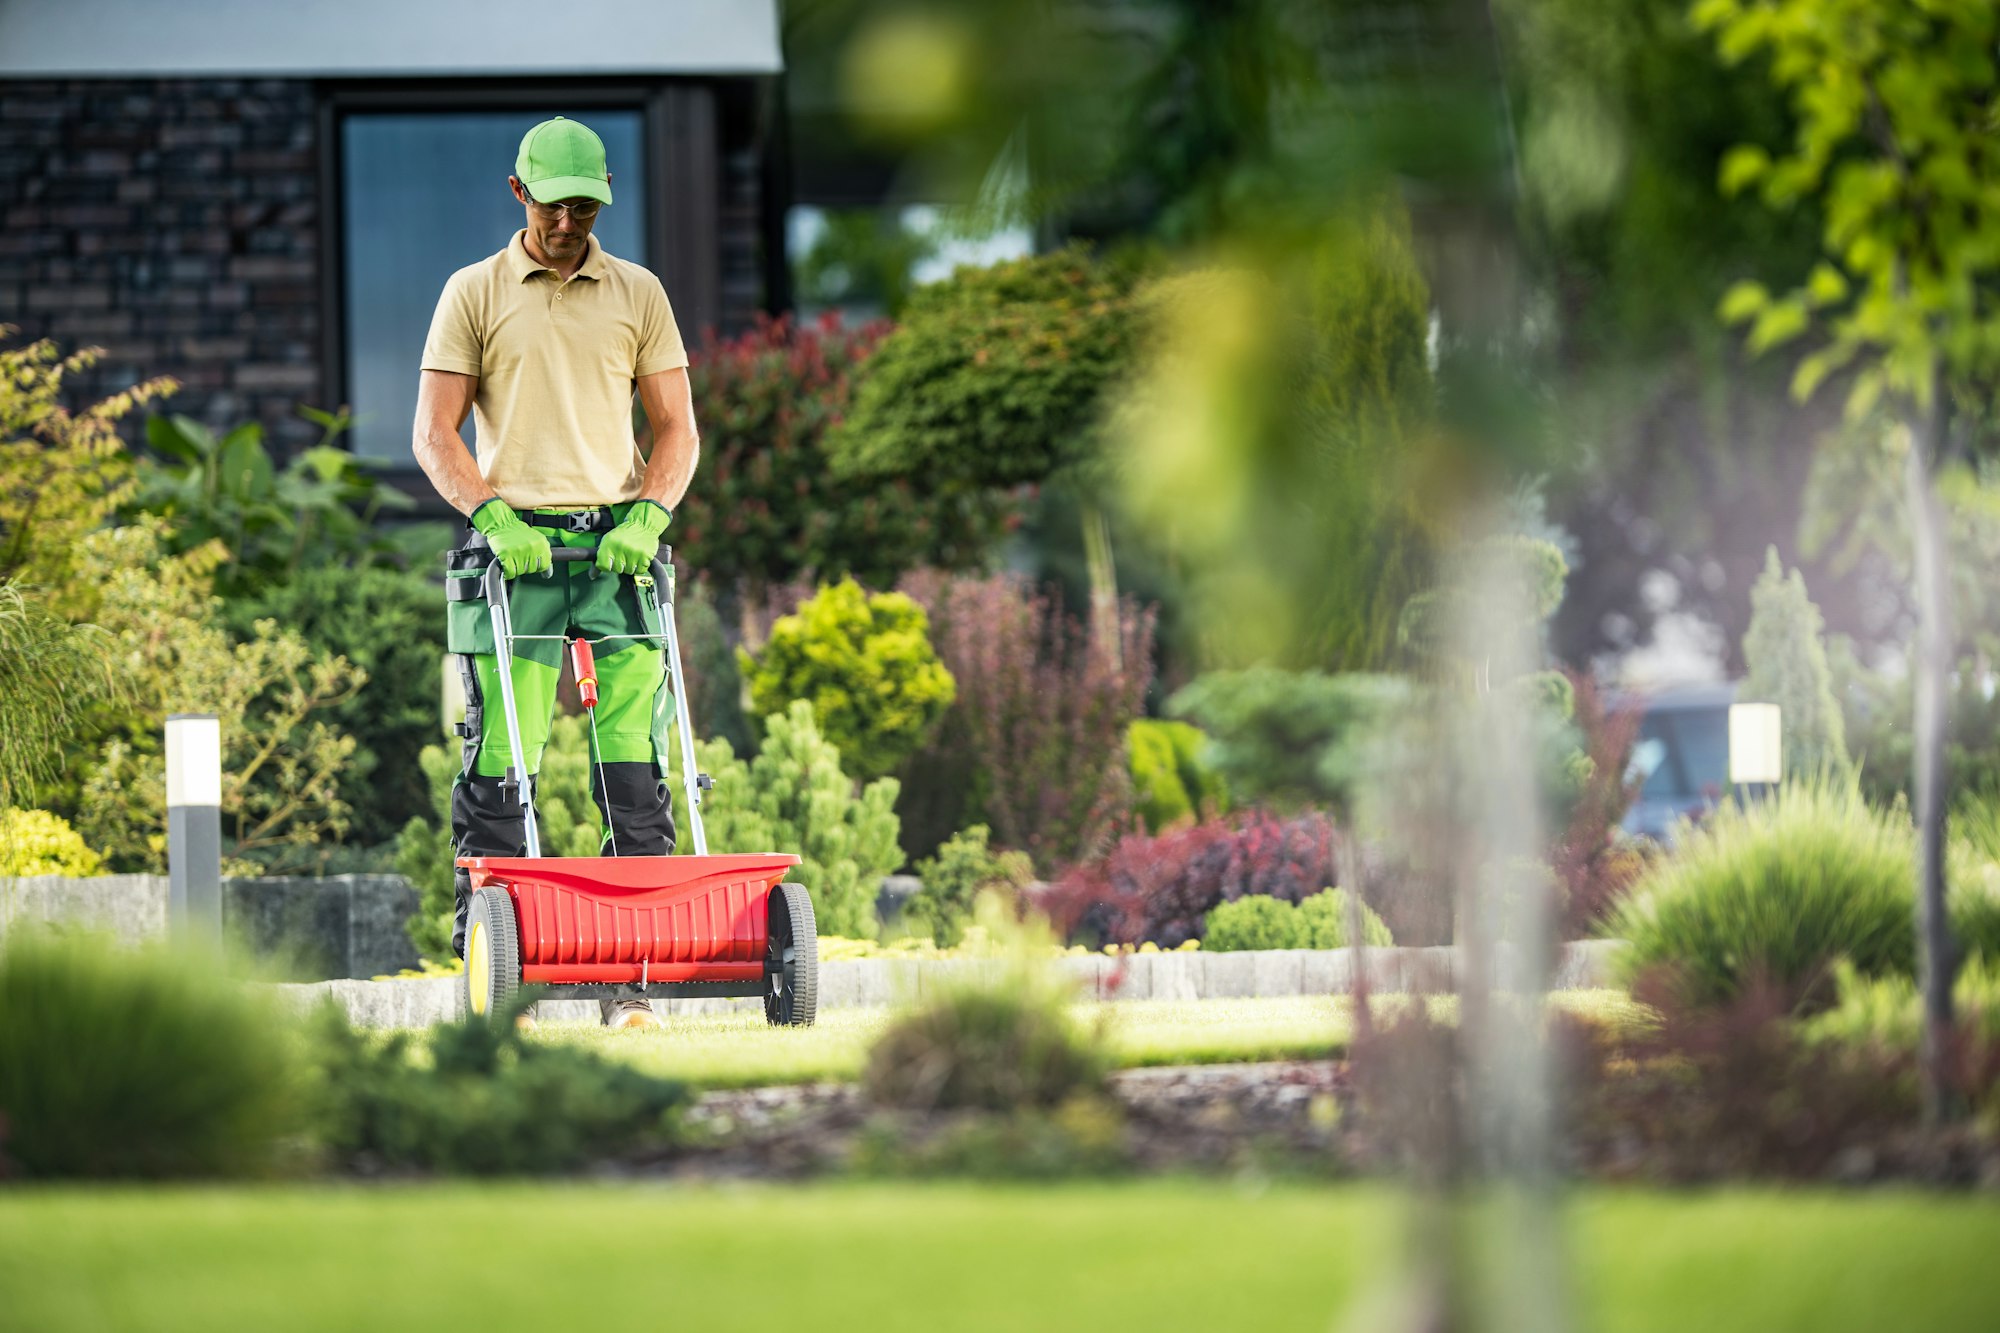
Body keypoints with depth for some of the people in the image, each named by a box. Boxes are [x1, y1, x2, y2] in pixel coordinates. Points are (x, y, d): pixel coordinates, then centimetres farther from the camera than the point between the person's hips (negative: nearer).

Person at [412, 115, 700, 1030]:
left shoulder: (637, 295, 14)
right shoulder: (474, 294, 8)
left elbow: (676, 429, 13)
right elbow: (435, 434, 4)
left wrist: (649, 514, -6)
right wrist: (492, 516, -12)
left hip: (618, 543, 2)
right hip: (514, 543, -2)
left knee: (635, 769, -5)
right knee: (500, 767, -6)